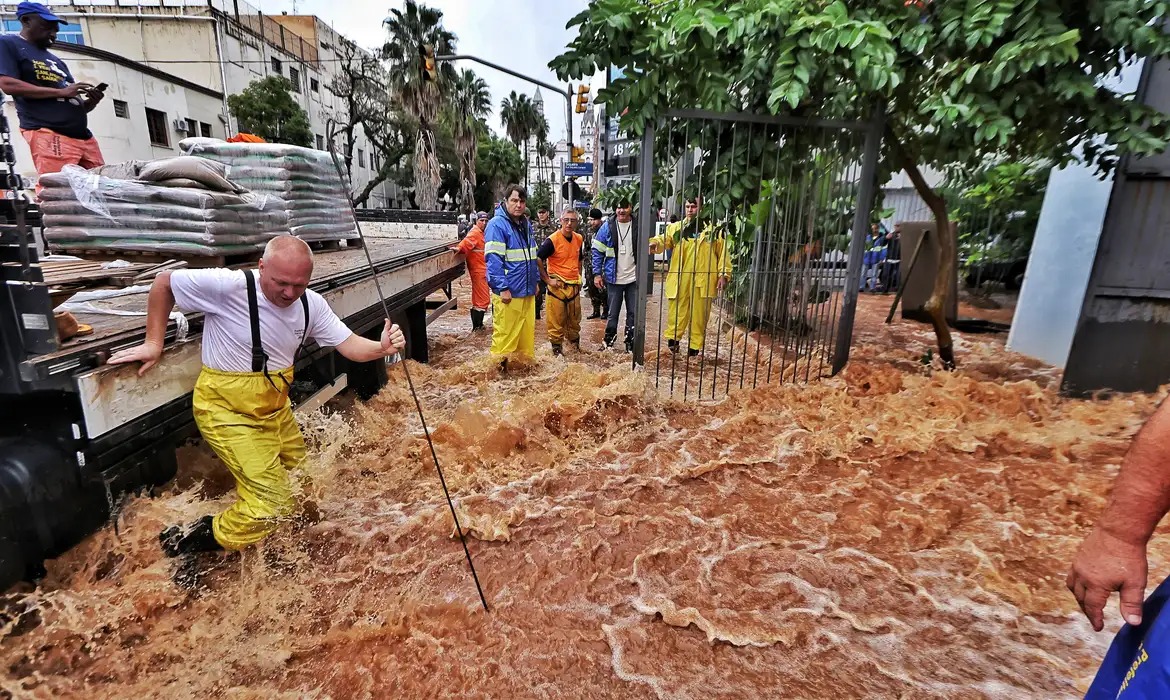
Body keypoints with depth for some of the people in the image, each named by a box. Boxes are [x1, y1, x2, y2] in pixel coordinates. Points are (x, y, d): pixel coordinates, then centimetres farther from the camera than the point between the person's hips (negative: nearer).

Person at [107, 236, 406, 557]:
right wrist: (154, 343, -7)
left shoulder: (312, 304, -8)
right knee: (274, 503, -9)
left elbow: (350, 345, -11)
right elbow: (163, 283, -8)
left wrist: (381, 348, -32)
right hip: (227, 410, -6)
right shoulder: (228, 286, -24)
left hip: (275, 407, 7)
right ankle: (200, 538, 14)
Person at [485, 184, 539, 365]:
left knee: (527, 331, 14)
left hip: (527, 290, 8)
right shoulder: (497, 225, -10)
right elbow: (493, 260, -16)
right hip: (508, 292, -8)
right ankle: (501, 365, 9)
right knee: (505, 333, -2)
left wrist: (536, 280, 18)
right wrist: (502, 288, -20)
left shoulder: (526, 224, 15)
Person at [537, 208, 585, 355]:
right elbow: (537, 260, -14)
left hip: (574, 286, 6)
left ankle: (575, 345, 32)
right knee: (557, 321, 0)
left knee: (575, 319, 16)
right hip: (557, 286, -6)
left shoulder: (579, 239, 6)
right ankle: (557, 348, 13)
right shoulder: (552, 240, -13)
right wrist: (547, 280, -14)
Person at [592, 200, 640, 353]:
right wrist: (597, 274, -6)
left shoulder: (638, 226, 0)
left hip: (634, 278, 1)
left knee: (633, 313, 8)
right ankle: (609, 343, 22)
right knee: (612, 314, 8)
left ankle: (630, 344, 21)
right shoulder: (607, 227, -3)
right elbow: (597, 251, 0)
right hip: (614, 278, -1)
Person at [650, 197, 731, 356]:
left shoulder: (714, 230, 4)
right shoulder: (676, 228, 9)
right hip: (679, 279, 1)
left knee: (699, 316, 8)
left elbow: (723, 253, 4)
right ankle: (673, 338, 21)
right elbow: (664, 240, -5)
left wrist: (724, 274, -4)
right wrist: (655, 243, -29)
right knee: (676, 312, 3)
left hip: (703, 280, 0)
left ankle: (694, 347, 19)